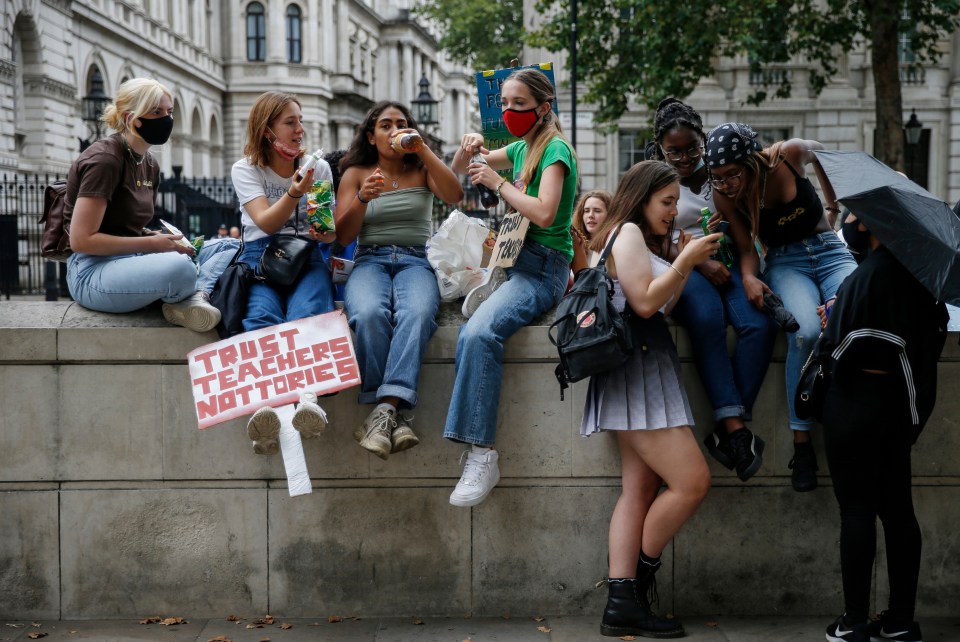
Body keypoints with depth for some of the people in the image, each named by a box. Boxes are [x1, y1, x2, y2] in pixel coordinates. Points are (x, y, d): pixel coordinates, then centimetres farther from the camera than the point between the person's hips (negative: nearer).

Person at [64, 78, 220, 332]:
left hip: (130, 259, 9)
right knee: (179, 267, -36)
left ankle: (193, 296, -21)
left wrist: (166, 239, -1)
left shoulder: (150, 164, 12)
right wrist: (151, 245, -17)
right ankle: (192, 296, -4)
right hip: (93, 271, -9)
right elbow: (81, 240, -19)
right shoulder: (104, 160, -15)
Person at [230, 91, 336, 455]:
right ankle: (265, 405, -55)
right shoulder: (245, 169, 10)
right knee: (262, 315, -35)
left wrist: (324, 231, -11)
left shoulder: (319, 168, 17)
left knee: (307, 314, -34)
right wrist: (294, 193, -21)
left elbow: (332, 233, 14)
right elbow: (266, 223, -4)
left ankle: (307, 397, -58)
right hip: (260, 257, -1)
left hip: (307, 259, 1)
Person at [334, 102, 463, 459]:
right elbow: (342, 237, 7)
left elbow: (455, 196, -4)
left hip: (416, 261, 0)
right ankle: (397, 414, -35)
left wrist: (423, 149, -7)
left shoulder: (421, 170, 17)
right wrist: (362, 200, -10)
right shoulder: (355, 174, 16)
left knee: (417, 313, -37)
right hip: (370, 260, 0)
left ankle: (386, 407, -46)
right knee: (370, 313, -37)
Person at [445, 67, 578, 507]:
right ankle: (476, 449, -14)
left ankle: (482, 454, -31)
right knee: (469, 337, -17)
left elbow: (544, 213, -20)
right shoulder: (520, 147, 19)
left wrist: (497, 182, -10)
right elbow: (458, 171, 30)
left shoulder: (555, 149, -5)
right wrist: (468, 149, 8)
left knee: (480, 332, -32)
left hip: (543, 267, -8)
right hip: (511, 259, 8)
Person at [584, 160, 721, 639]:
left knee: (641, 490, 3)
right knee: (692, 481, -12)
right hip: (637, 366, -11)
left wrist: (685, 260, 13)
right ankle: (638, 577, 3)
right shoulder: (627, 232, -5)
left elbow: (664, 306, 21)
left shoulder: (641, 238, 25)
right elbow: (645, 302, -14)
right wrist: (686, 260, -9)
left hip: (646, 370, 11)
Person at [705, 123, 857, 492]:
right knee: (806, 331, -34)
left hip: (829, 250, 1)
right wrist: (748, 277, -27)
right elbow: (746, 247, -5)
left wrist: (833, 206, 15)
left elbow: (824, 153, 9)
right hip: (785, 262, -1)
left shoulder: (789, 155, -14)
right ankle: (801, 440, -25)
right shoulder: (724, 195, -10)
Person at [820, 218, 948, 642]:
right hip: (901, 403, 7)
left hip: (857, 401, -7)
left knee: (856, 510, -1)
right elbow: (935, 331, 14)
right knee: (897, 508, 11)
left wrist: (829, 324, 1)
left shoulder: (866, 277, -18)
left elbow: (840, 348, -20)